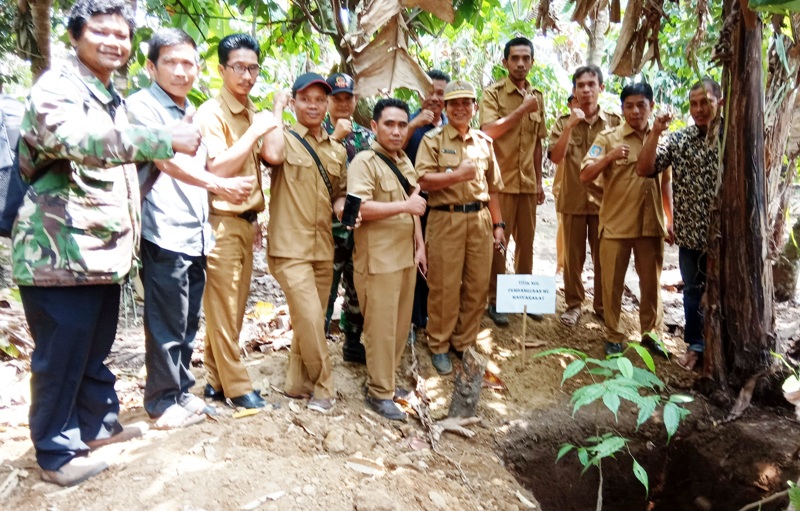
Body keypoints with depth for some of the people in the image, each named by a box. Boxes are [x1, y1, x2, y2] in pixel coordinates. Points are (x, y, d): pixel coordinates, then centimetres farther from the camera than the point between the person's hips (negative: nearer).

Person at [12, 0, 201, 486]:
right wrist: (165, 138, -39)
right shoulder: (57, 89, -11)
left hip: (104, 253, 9)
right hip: (60, 254, -8)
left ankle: (98, 423, 36)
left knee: (96, 350, 20)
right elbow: (81, 141, -32)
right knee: (61, 356, 1)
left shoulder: (114, 99, 19)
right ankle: (57, 452, 16)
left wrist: (130, 237, 24)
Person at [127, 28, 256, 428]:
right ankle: (163, 402, 14)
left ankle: (182, 392, 27)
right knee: (167, 325, 0)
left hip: (196, 234, 7)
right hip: (164, 233, -7)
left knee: (188, 324, 14)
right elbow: (166, 161, -20)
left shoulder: (192, 112, 17)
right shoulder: (142, 106, -6)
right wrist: (220, 185, -30)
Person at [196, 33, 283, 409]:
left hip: (245, 221, 7)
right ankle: (236, 385, 10)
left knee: (234, 307, 11)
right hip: (222, 221, -7)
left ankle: (216, 380, 22)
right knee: (222, 308, 0)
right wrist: (255, 132, -17)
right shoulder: (211, 112, -8)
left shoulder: (252, 114, 14)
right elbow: (216, 168, -18)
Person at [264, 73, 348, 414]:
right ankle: (322, 386, 6)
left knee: (311, 320, 12)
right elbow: (273, 155, -27)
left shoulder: (337, 151, 14)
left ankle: (297, 384, 27)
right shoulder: (285, 138, -3)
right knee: (310, 318, -12)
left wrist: (342, 206, -2)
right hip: (291, 247, -6)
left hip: (323, 248, 6)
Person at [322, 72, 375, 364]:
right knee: (325, 290, -1)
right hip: (329, 225, -5)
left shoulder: (366, 136, 11)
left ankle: (352, 343, 31)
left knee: (359, 288, 15)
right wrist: (335, 137, -20)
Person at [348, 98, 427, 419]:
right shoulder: (365, 162, -12)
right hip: (378, 260, -8)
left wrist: (420, 246, 15)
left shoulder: (404, 161, 15)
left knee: (401, 324, 14)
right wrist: (404, 205, -24)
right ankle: (379, 393, 11)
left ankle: (387, 380, 29)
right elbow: (359, 207, -24)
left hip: (406, 256, 8)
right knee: (381, 327, -2)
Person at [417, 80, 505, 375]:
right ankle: (439, 346, 17)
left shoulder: (484, 142, 13)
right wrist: (457, 174, -18)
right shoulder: (433, 140, -1)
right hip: (446, 219, -4)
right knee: (444, 287, 1)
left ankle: (464, 342, 25)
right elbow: (423, 180, -12)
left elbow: (493, 187, 14)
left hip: (480, 219, 4)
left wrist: (498, 224, 11)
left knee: (478, 285, 8)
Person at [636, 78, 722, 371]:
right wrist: (656, 133, -15)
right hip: (690, 233, 3)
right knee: (693, 292, 16)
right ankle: (695, 345, 33)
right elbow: (644, 170, -6)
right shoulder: (678, 139, 1)